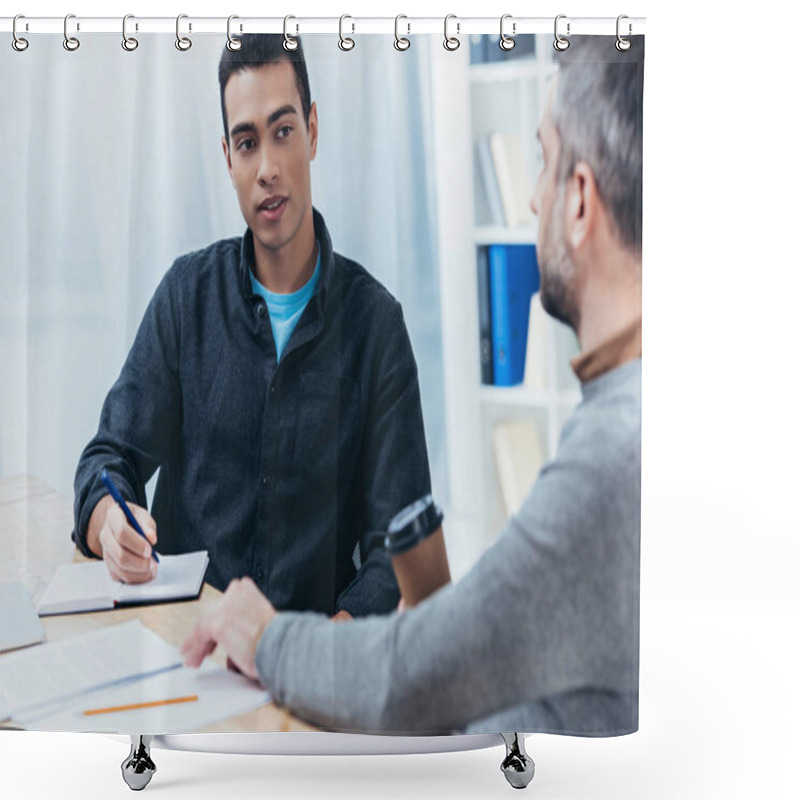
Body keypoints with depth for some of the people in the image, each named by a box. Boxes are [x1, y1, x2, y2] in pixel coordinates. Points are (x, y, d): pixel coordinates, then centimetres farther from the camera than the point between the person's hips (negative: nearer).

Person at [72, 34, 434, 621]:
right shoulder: (188, 293, 6)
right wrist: (107, 518, -17)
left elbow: (398, 539, -3)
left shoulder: (375, 320, 0)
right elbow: (112, 456, 7)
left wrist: (336, 638, -22)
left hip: (314, 633, -1)